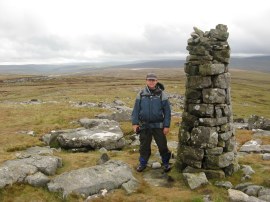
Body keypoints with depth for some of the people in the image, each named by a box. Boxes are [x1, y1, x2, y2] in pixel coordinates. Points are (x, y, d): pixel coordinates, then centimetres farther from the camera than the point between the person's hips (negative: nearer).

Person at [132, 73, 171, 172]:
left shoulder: (162, 95, -4)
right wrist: (135, 123, -3)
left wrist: (167, 126, -8)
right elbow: (136, 110, 3)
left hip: (158, 126, -1)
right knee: (144, 146, 12)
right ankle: (143, 163, 29)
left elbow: (167, 111, -4)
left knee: (162, 145, 6)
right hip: (144, 126, 1)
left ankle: (166, 163, 26)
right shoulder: (141, 95, 0)